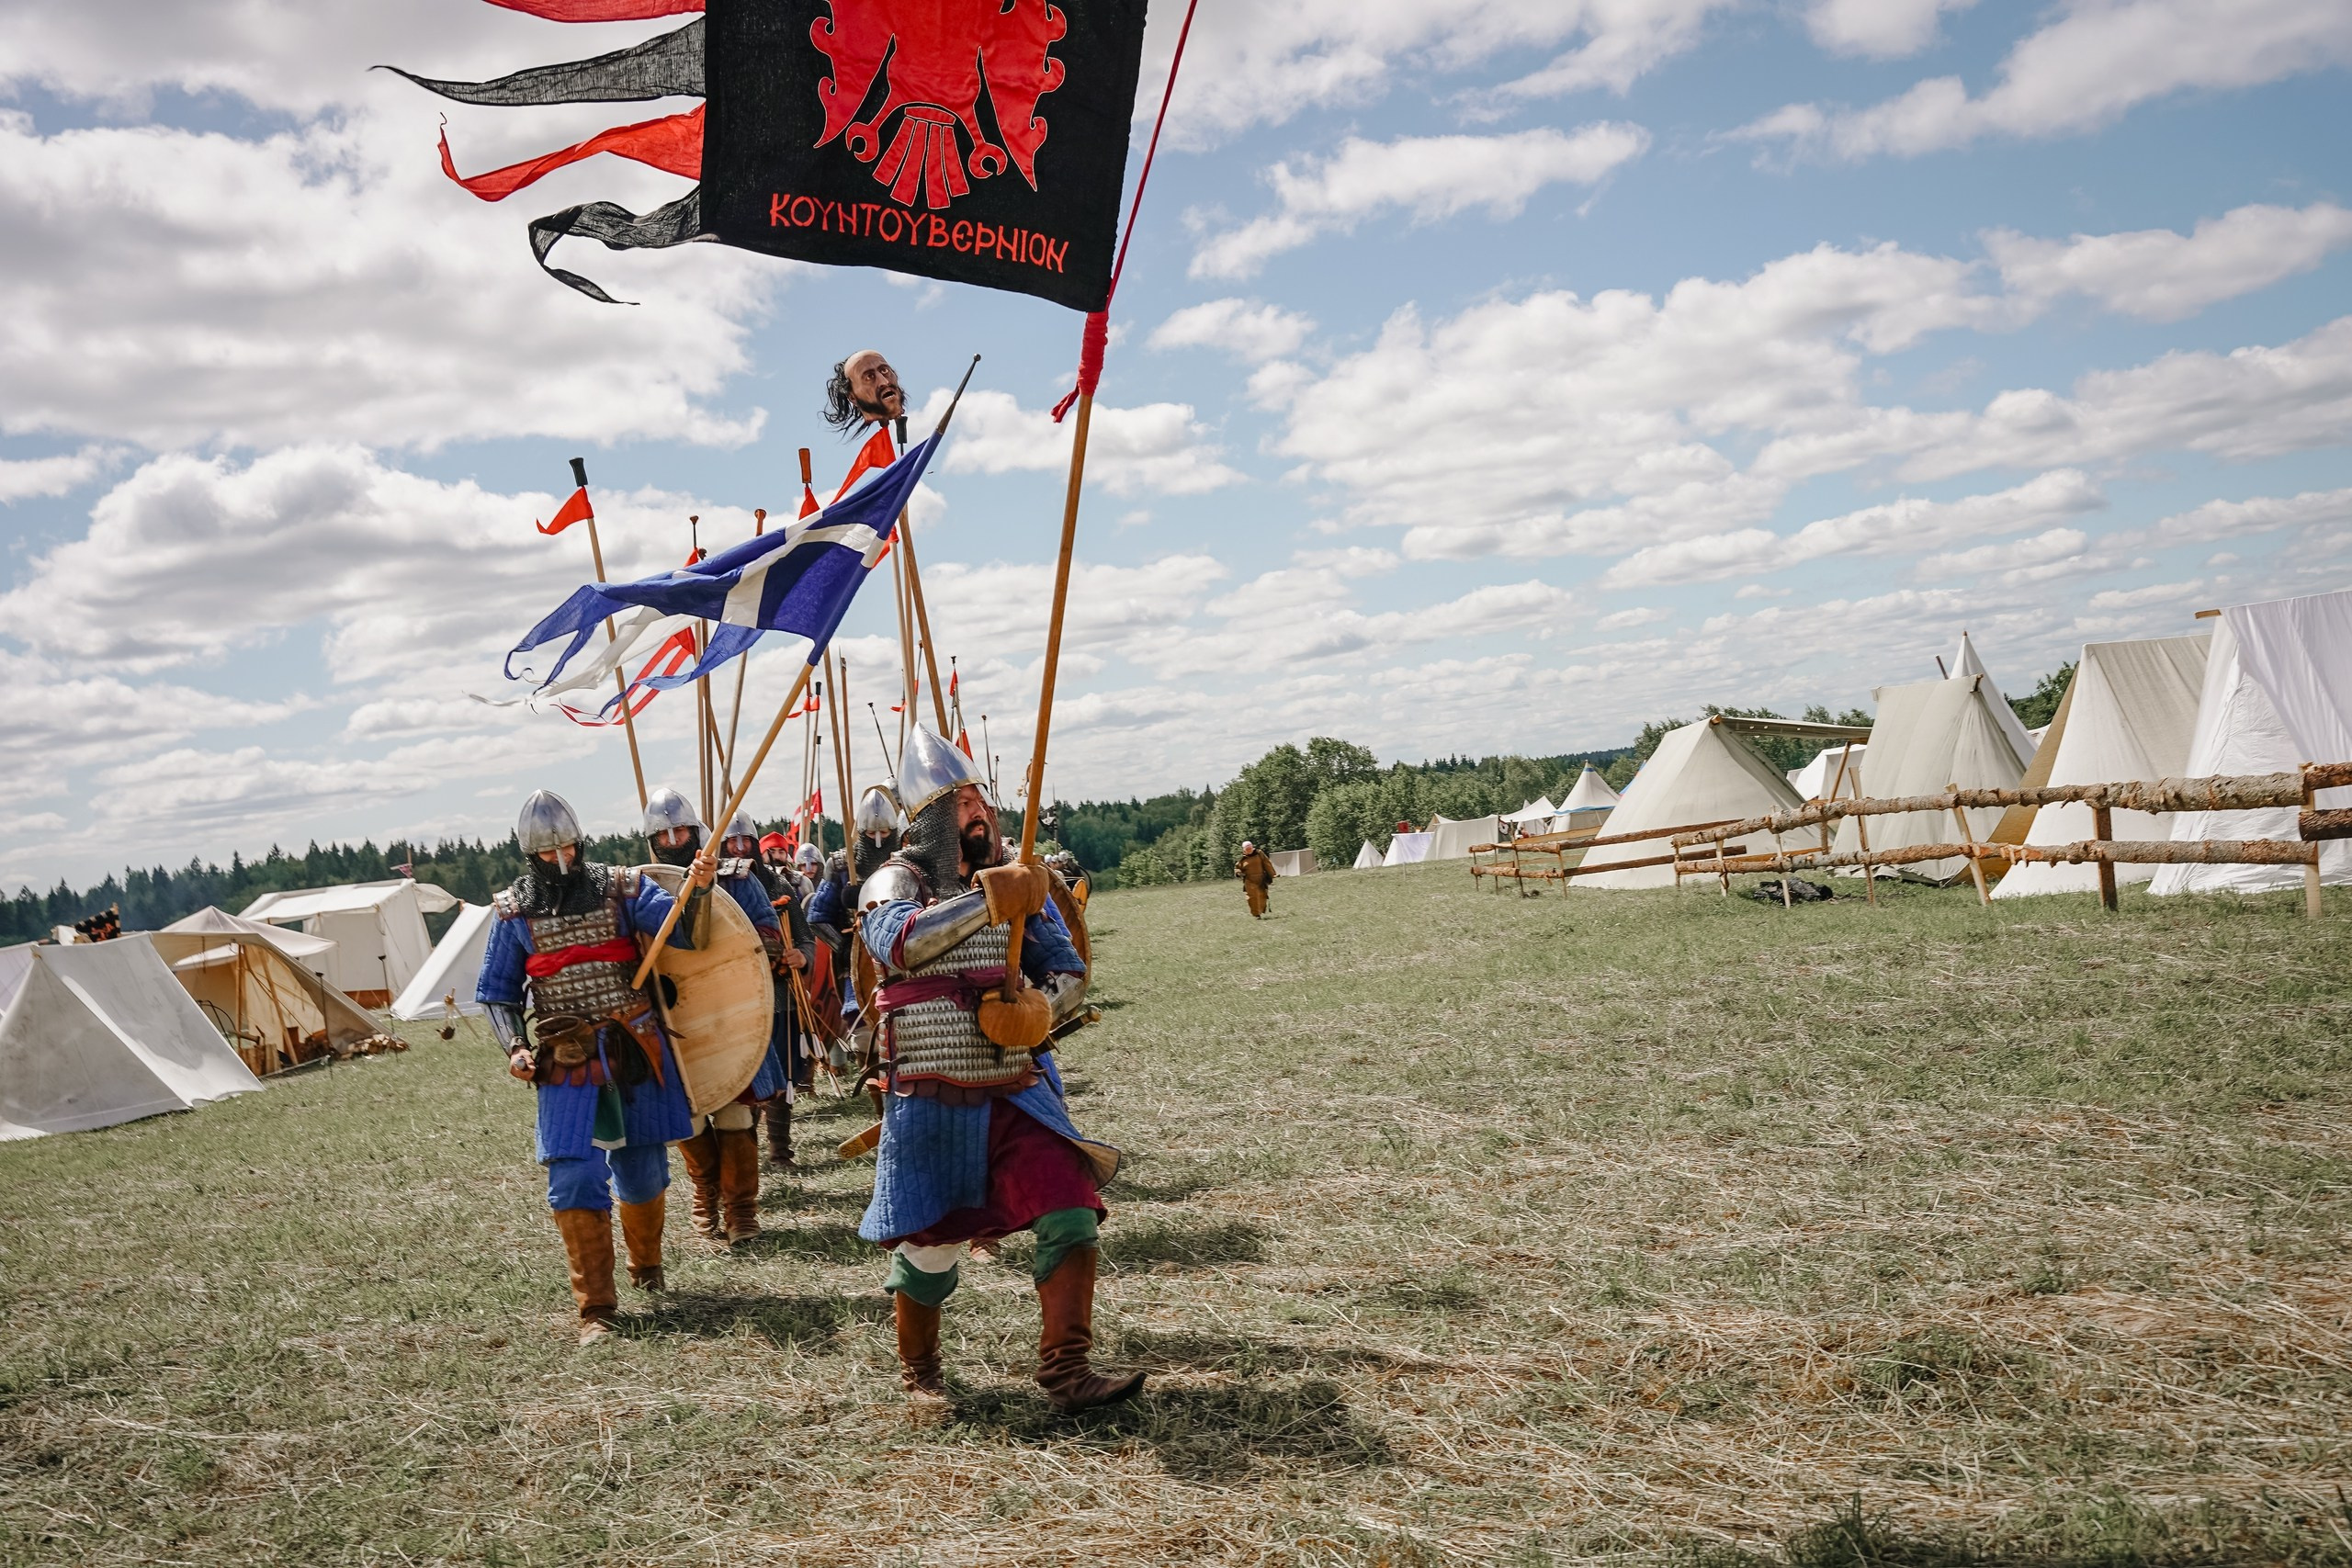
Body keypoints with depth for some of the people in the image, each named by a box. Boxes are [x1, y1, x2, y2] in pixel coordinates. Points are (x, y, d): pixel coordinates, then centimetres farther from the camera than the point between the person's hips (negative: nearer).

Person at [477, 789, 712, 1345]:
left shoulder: (621, 888, 0)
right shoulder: (514, 911, 2)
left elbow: (683, 933, -10)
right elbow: (496, 992, 8)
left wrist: (698, 890, -29)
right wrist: (514, 1047, -7)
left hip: (634, 1047, 1)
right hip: (566, 1060, -1)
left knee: (643, 1172, 12)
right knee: (576, 1180, -10)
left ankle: (646, 1267, 39)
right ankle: (595, 1309, -1)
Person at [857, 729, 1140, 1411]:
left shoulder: (1015, 883, 8)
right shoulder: (897, 880, -5)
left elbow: (1069, 971, 4)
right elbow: (896, 940, -29)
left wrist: (1039, 1009, -17)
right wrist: (983, 901, -37)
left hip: (1019, 1094, 3)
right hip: (932, 1105, -3)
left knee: (1071, 1213, -11)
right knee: (928, 1243, 7)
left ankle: (1065, 1371, -1)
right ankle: (918, 1370, 33)